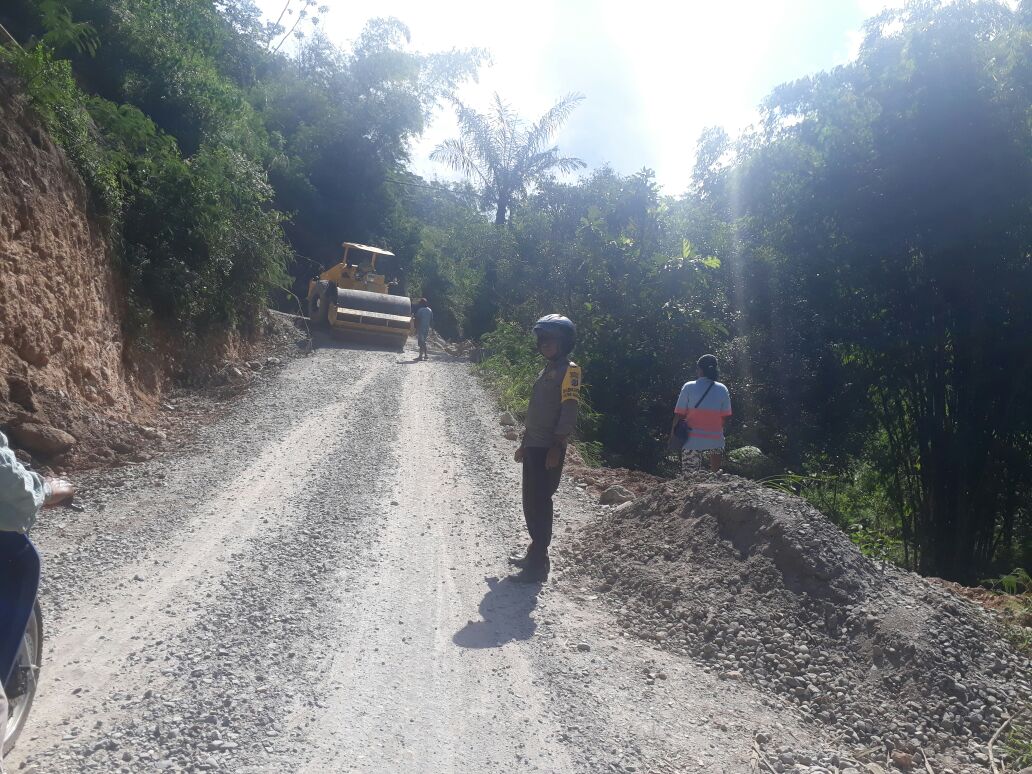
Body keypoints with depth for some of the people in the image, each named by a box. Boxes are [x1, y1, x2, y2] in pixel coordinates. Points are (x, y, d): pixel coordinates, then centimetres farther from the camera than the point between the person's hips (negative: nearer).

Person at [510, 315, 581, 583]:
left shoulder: (569, 370, -9)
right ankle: (535, 553, 27)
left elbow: (569, 411, -17)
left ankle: (539, 564, -2)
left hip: (549, 450, -9)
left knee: (540, 503, -8)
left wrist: (557, 446, -22)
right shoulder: (546, 370, 18)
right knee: (531, 503, 14)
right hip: (534, 447, 9)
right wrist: (524, 443, 23)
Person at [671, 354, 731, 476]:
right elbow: (725, 417, 4)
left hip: (692, 442, -2)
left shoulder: (689, 387, -5)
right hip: (715, 441, 2)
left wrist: (673, 433, 7)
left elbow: (679, 414, -5)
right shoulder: (722, 390, 2)